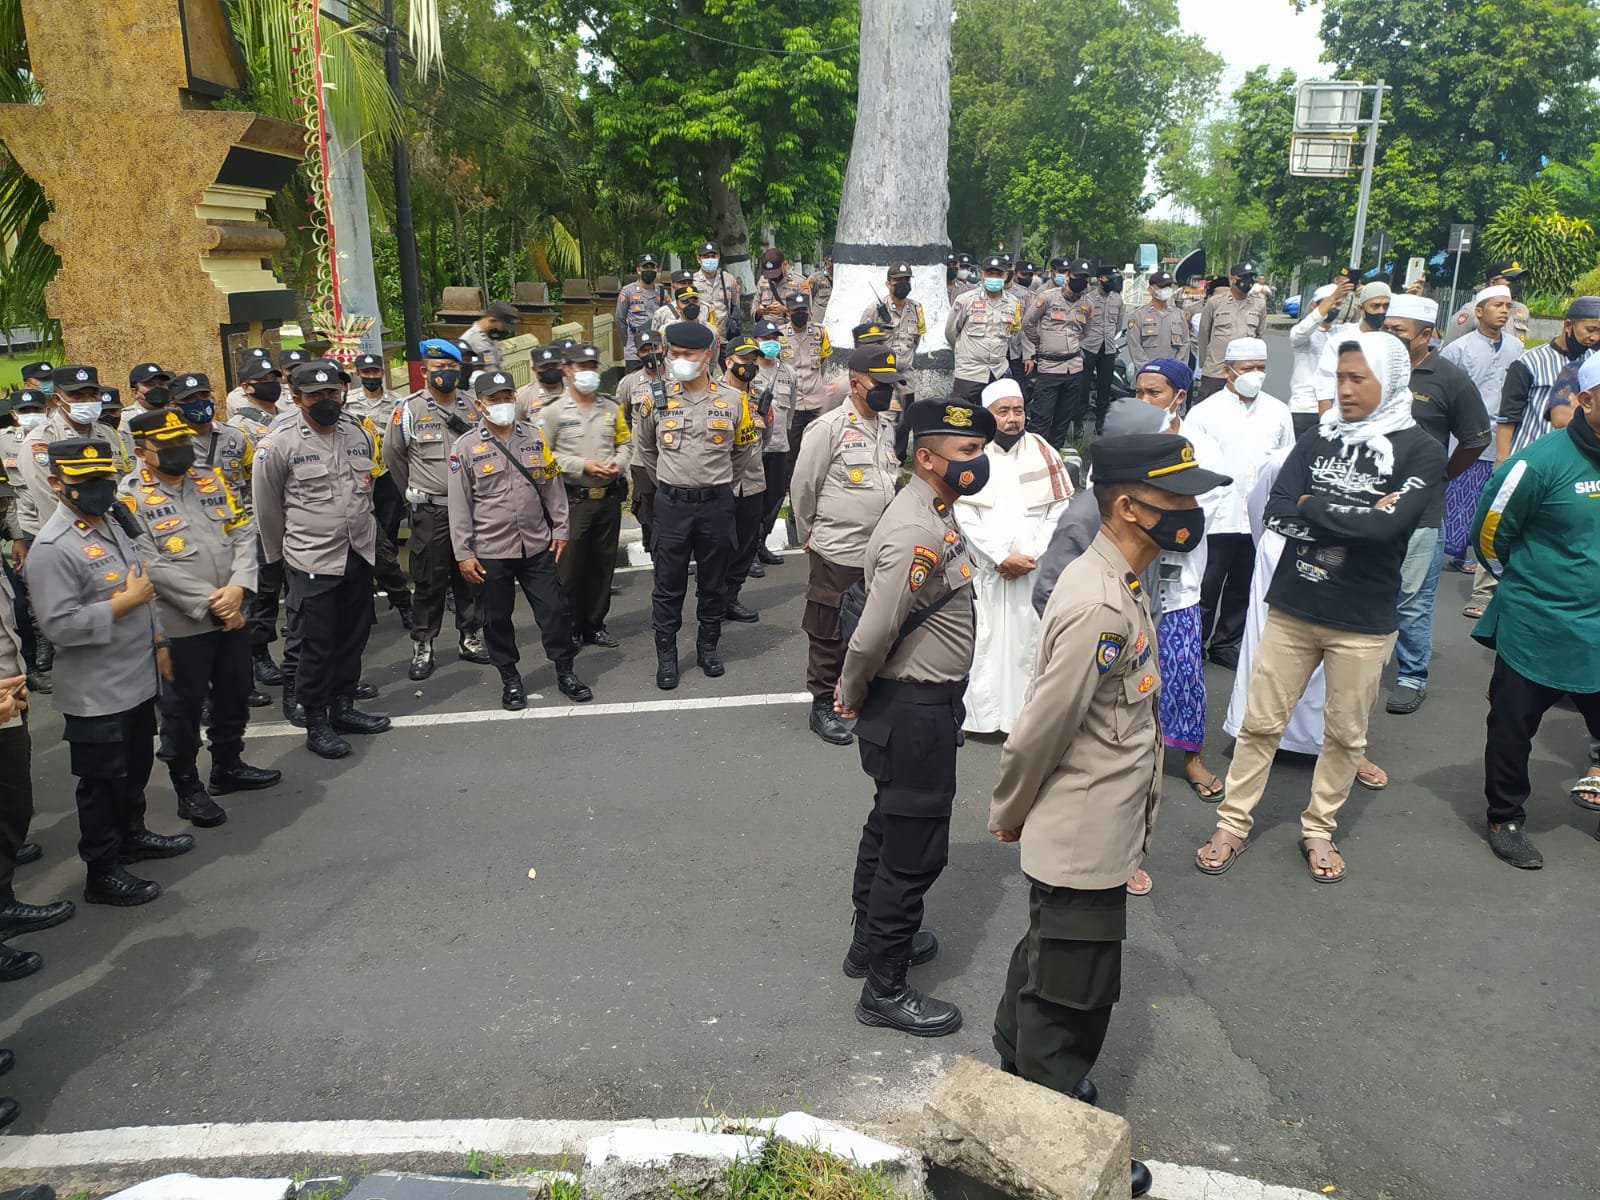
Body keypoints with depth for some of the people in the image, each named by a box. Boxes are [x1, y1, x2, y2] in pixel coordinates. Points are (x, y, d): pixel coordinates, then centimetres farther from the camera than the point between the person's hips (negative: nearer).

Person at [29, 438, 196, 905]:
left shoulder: (111, 522, 8)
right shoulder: (52, 548, -20)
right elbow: (59, 624, -26)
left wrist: (157, 641, 14)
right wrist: (124, 602, -21)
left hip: (137, 678, 8)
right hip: (96, 693, -8)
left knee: (136, 768, 23)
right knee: (102, 782, 5)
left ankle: (131, 835, 43)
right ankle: (102, 872, 19)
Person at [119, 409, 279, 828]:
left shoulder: (212, 479, 7)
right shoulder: (129, 496, -10)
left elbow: (244, 533, 3)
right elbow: (152, 565, -17)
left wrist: (238, 588, -13)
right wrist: (209, 603, -18)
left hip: (232, 616, 6)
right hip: (180, 625, -6)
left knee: (234, 697, 18)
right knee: (183, 708, 7)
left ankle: (228, 766, 38)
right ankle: (187, 786, 23)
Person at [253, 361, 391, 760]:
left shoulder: (360, 434, 6)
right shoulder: (279, 443, -9)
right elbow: (267, 507, -1)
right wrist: (280, 555, 8)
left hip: (359, 555, 6)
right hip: (311, 561, -5)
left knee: (354, 637, 14)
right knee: (316, 645, 0)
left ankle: (342, 707, 30)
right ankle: (315, 723, 13)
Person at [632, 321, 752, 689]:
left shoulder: (732, 400, -2)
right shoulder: (657, 399, -1)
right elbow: (644, 447, 15)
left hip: (717, 503, 0)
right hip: (672, 504, 0)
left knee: (713, 582, 12)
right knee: (669, 584, 5)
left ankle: (708, 646, 29)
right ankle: (666, 655, 17)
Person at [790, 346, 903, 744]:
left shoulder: (891, 427, 7)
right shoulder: (829, 428, -11)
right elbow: (801, 487, -6)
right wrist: (809, 535, 4)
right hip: (838, 553, -6)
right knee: (829, 633, 6)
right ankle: (823, 704, 19)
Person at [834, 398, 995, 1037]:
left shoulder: (934, 512, 7)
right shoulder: (917, 534, -26)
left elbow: (879, 632, 13)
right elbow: (871, 636, -29)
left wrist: (852, 694, 11)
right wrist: (853, 696, -11)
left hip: (924, 703, 10)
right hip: (913, 711, -10)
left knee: (891, 825, 24)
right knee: (915, 847, 2)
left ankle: (873, 939, 45)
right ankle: (885, 990, 19)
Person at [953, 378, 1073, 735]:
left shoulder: (1044, 451, 6)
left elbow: (1060, 509, 4)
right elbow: (965, 515, -5)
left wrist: (1032, 556, -7)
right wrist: (1002, 557, -10)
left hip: (1034, 570, 1)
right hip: (984, 568, -1)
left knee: (1029, 640, 1)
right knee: (982, 639, -2)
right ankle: (980, 714, 7)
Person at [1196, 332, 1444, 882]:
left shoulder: (1419, 451, -5)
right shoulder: (1316, 441, 4)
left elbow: (1387, 526, -21)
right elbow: (1277, 513, -9)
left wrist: (1313, 507, -12)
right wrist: (1356, 516, -15)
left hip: (1364, 622, -2)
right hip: (1291, 608, 2)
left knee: (1345, 734, 12)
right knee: (1260, 723, 8)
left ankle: (1318, 830, 30)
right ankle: (1232, 825, 21)